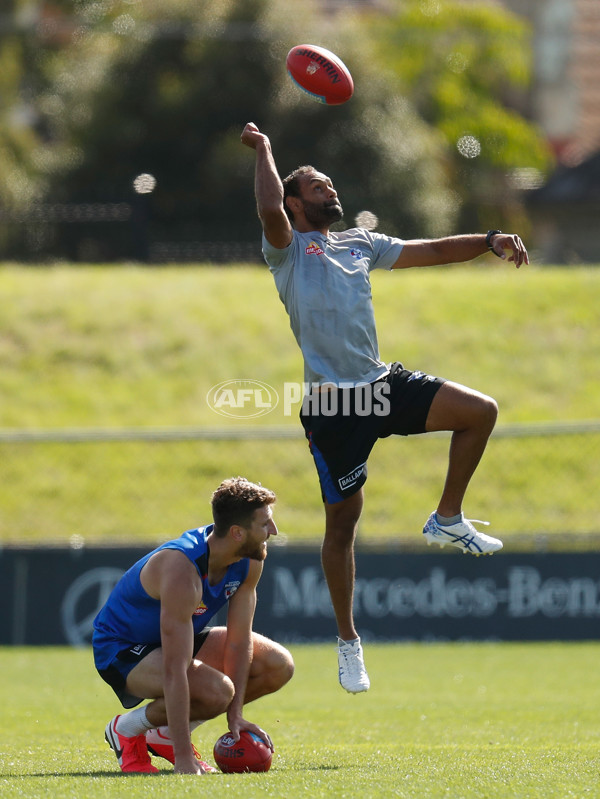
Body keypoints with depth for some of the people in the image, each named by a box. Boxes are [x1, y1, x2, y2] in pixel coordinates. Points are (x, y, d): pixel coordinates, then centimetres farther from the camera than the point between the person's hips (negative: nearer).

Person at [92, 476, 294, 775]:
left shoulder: (249, 561, -13)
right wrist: (183, 758, -40)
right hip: (121, 649, -9)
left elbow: (239, 641, -6)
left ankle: (166, 733, 8)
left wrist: (235, 715, -13)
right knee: (216, 690, -34)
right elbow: (174, 670, -39)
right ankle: (126, 729, -5)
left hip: (182, 636, 9)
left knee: (279, 665, -2)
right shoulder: (181, 570, -37)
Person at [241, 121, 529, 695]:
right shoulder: (288, 249, -1)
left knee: (480, 411, -10)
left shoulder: (360, 244, 18)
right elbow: (269, 208, -22)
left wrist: (490, 241, 1)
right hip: (332, 403, -6)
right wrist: (263, 151, -10)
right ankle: (348, 642, 12)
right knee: (342, 522, -1)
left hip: (382, 385, 6)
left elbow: (432, 250, 15)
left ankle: (447, 520, 7)